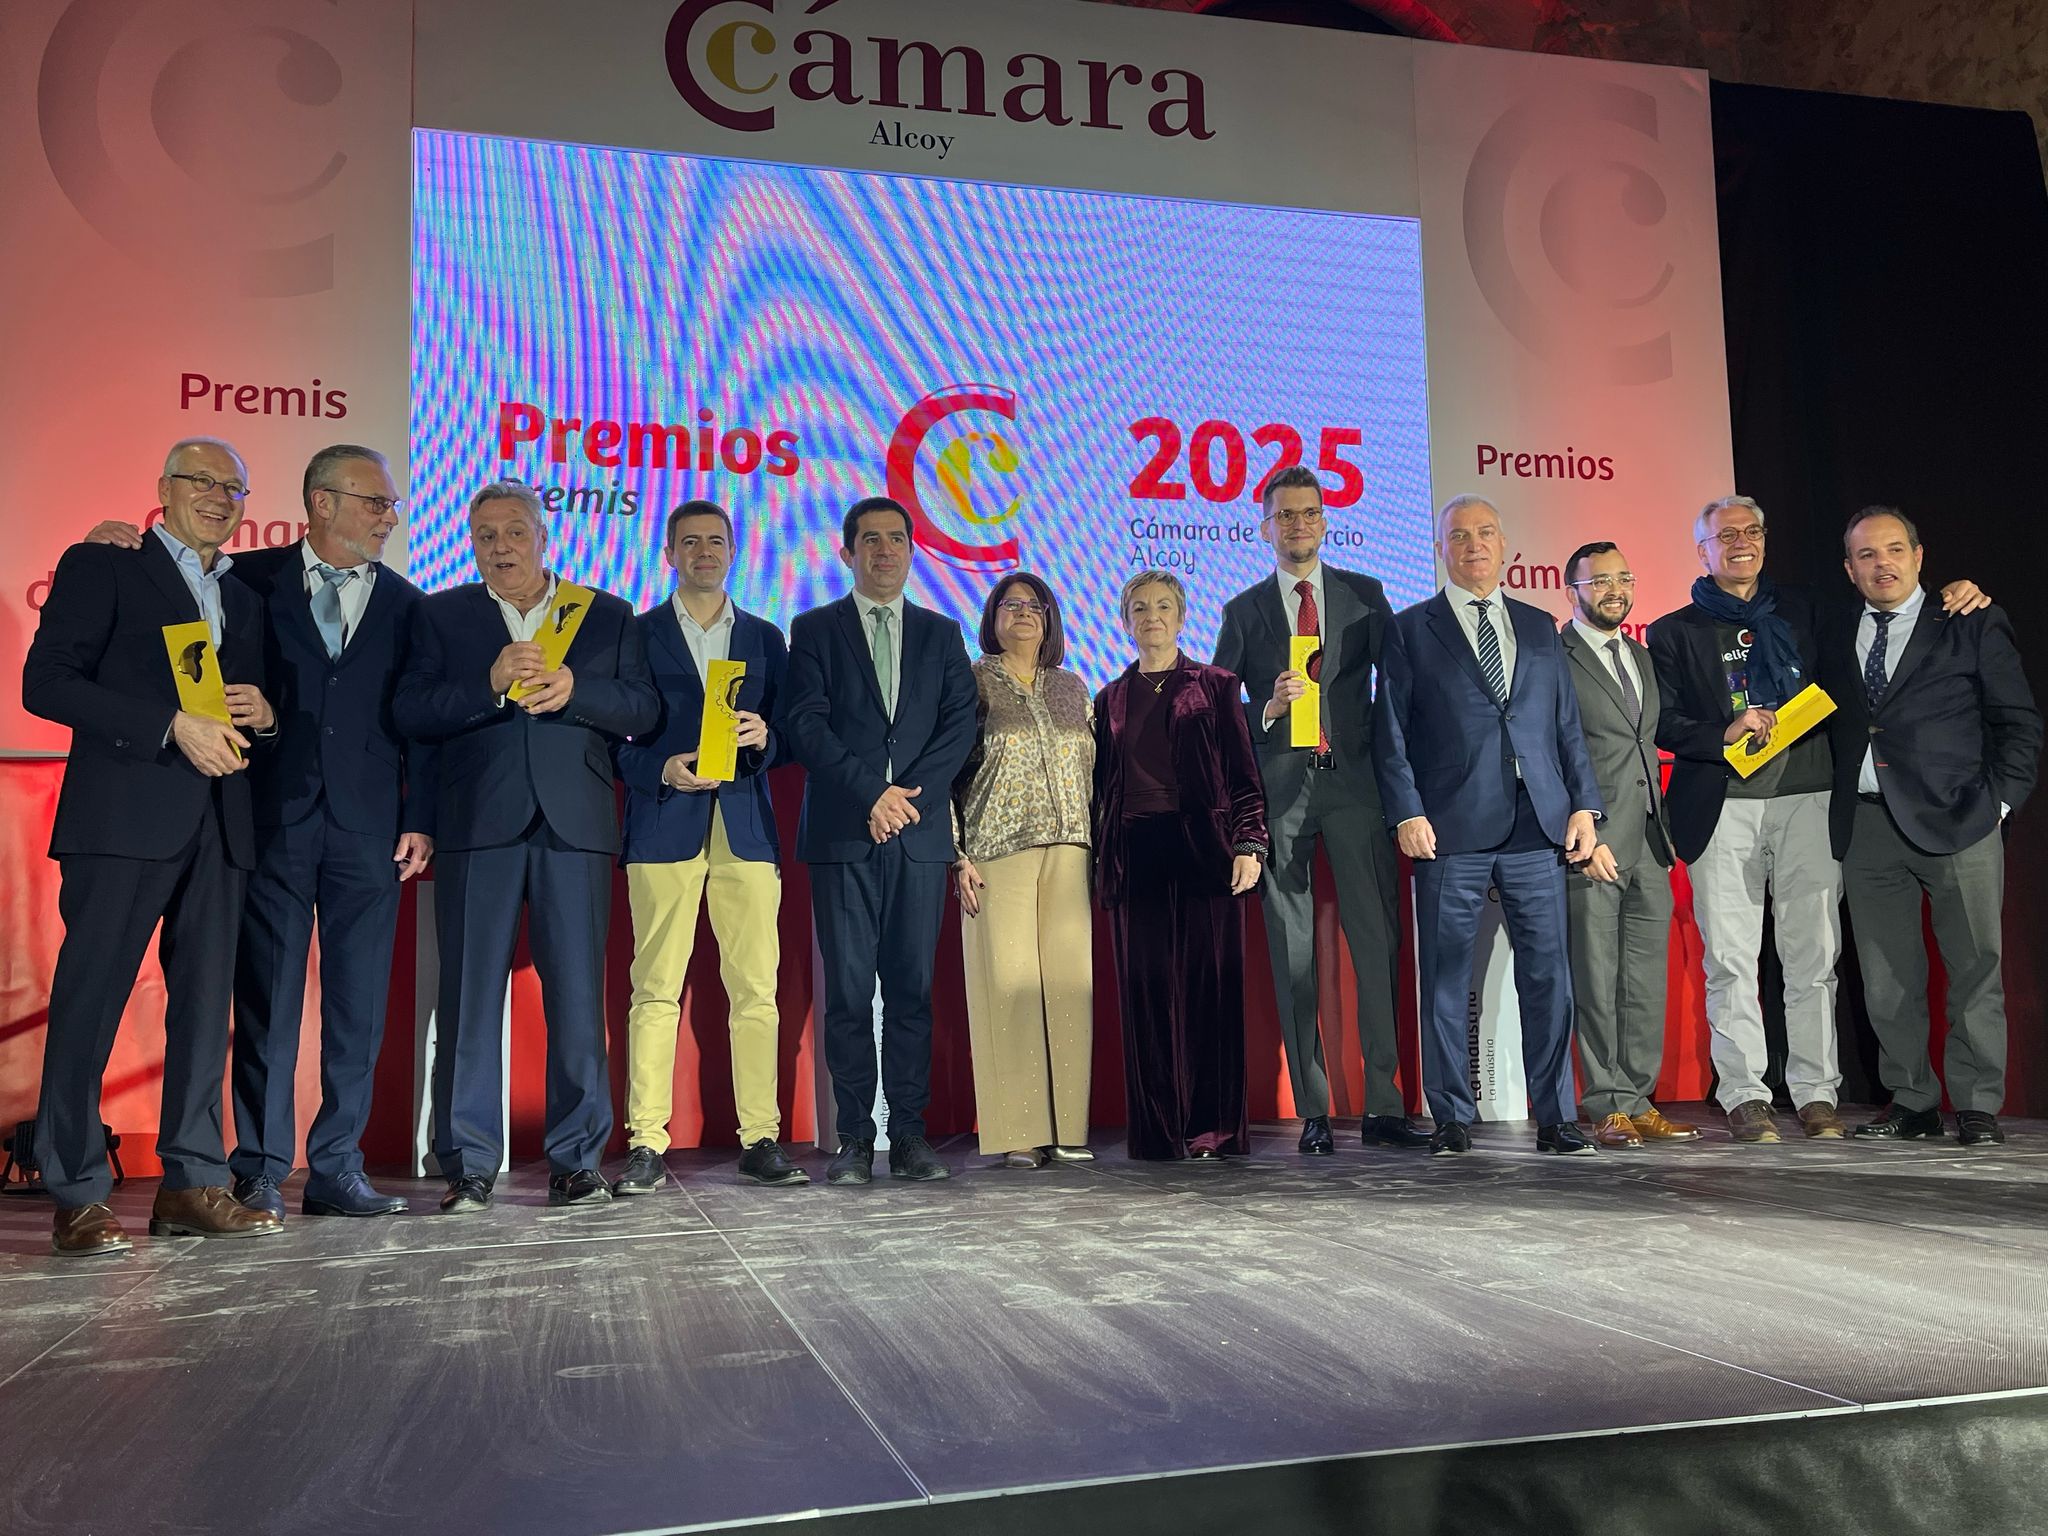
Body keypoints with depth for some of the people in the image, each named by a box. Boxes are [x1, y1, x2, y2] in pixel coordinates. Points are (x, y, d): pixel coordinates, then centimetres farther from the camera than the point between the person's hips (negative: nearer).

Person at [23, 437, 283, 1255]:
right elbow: (46, 682, -6)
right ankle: (77, 1198, 2)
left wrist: (262, 714, 1)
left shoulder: (244, 598, 22)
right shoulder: (100, 565, 4)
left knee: (205, 1002, 5)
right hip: (123, 816, -6)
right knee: (90, 997, -4)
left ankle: (191, 1185, 11)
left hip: (217, 825, 6)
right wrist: (174, 724, -15)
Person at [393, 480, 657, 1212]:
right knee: (470, 993, -1)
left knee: (578, 994, 0)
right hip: (478, 822, 0)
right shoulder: (440, 615, 14)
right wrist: (490, 686, -13)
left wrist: (574, 689, -12)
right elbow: (410, 712, 1)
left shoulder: (607, 616, 15)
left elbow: (643, 710, 4)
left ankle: (576, 1159, 8)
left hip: (575, 823, 0)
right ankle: (468, 1164, 6)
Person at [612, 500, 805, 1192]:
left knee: (756, 990, 0)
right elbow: (611, 738, 6)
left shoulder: (765, 638, 17)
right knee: (655, 989, -4)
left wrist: (764, 740, -7)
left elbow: (787, 738, 15)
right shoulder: (636, 634, 10)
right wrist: (661, 769, -12)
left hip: (746, 828, 2)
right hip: (664, 825, -2)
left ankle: (761, 1140, 6)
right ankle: (646, 1145, 1)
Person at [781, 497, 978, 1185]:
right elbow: (806, 723, -2)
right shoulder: (815, 629, 10)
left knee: (912, 989, 2)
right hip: (842, 834, -1)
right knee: (848, 991, -2)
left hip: (920, 834, 2)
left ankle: (909, 1135, 7)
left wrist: (912, 794, -8)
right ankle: (854, 1140, 4)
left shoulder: (941, 633, 16)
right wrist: (872, 793, -12)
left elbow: (960, 723, 6)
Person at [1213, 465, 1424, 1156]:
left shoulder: (1365, 594, 12)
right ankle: (1312, 1112, 5)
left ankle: (1384, 1107, 0)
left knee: (1378, 941, -6)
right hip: (1278, 788, 0)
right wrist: (1267, 710, -11)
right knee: (1292, 951, 1)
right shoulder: (1243, 611, 12)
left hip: (1354, 781, 0)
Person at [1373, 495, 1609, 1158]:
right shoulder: (1411, 629, 8)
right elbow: (1391, 732, 2)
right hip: (1451, 830, -3)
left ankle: (1555, 1117, 11)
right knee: (1445, 979, 1)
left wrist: (1583, 804, 6)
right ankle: (1452, 1118, 11)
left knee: (1549, 974, 2)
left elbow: (1568, 724, 17)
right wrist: (1407, 813, -9)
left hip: (1537, 828, 3)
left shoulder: (1539, 627, 18)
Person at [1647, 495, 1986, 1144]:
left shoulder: (1801, 610, 17)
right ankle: (1743, 1095, 4)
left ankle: (1816, 1091, 9)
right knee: (1730, 959, -2)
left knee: (1813, 954, 1)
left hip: (1805, 800, 2)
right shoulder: (1674, 633, 10)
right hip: (1722, 808, -2)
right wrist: (1724, 733, -13)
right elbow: (1662, 723, 3)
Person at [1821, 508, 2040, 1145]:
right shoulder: (1833, 639, 14)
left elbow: (2019, 723, 4)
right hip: (1866, 825, 3)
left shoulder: (1974, 626, 5)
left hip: (1955, 823, -3)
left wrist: (1998, 800, -4)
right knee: (1887, 980, 6)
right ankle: (1912, 1103, 16)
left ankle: (1977, 1105, 10)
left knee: (1974, 969, -1)